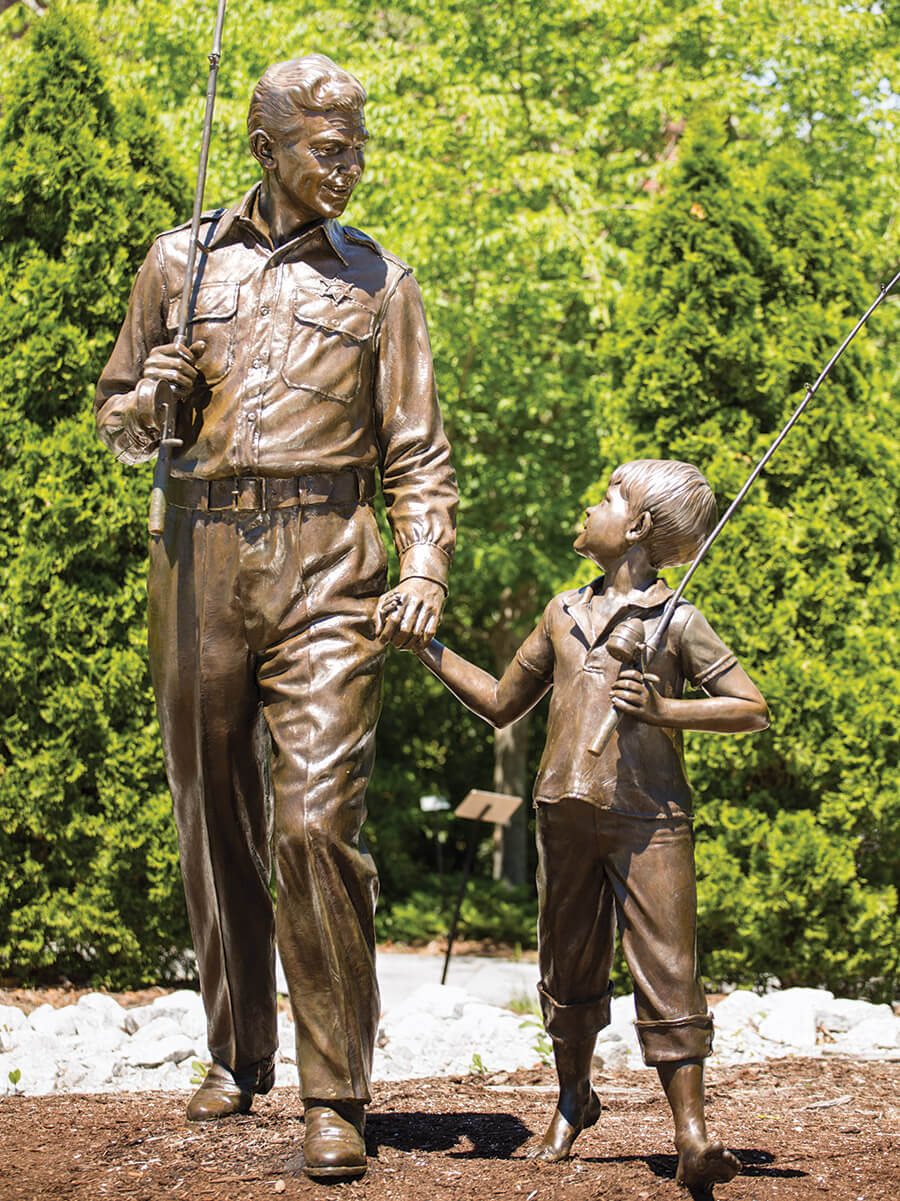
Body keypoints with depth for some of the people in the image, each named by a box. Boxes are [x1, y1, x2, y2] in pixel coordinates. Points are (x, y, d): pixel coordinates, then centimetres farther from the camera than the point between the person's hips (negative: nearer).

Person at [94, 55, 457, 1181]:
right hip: (199, 558, 2)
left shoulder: (377, 278, 10)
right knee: (214, 821, 8)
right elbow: (118, 422, 19)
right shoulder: (180, 261, 12)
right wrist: (147, 399, -5)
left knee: (315, 822, -13)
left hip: (325, 565, -2)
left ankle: (335, 1097, -8)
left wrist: (424, 571, -5)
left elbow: (416, 452, 11)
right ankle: (237, 1055, 25)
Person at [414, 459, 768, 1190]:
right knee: (569, 967, 13)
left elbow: (754, 709, -5)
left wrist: (663, 710, -15)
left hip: (649, 820, -5)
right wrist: (427, 647, 20)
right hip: (566, 810, 5)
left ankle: (691, 1133, -8)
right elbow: (501, 705, 23)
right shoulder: (565, 613, 15)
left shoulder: (676, 620, -1)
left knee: (668, 972, -9)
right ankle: (573, 1099, 32)